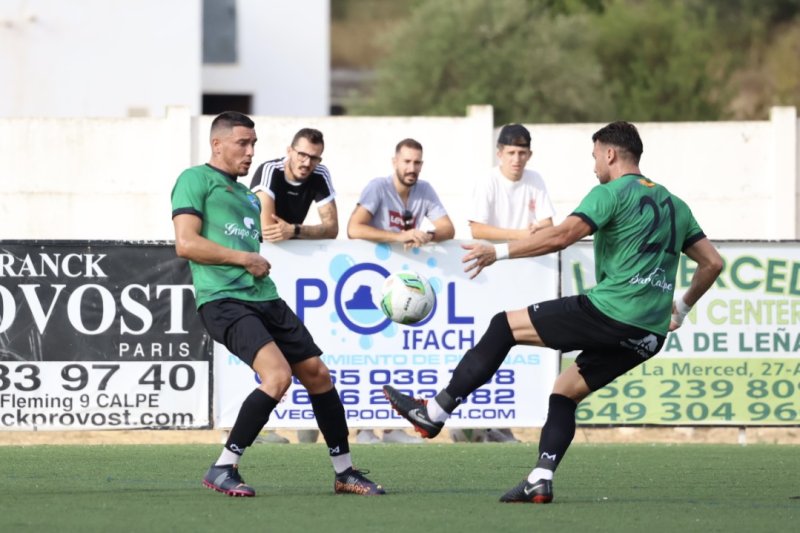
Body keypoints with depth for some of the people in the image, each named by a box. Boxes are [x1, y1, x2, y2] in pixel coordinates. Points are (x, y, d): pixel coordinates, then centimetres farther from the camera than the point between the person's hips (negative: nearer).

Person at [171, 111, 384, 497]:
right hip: (224, 301, -9)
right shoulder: (196, 180, -1)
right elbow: (186, 243, -13)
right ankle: (222, 471, -16)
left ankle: (344, 472, 19)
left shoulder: (247, 196, 25)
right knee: (278, 374, -25)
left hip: (264, 298, 9)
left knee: (317, 373, 6)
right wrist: (243, 258, -11)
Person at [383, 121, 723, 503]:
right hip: (650, 335, 8)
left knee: (505, 326, 5)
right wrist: (682, 307, 33)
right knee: (566, 391, 20)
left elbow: (561, 236, -17)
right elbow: (712, 262, 23)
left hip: (610, 311, -8)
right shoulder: (673, 205, 20)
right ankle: (541, 480, 4)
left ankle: (434, 413, 5)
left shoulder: (612, 194, -3)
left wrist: (498, 252, -13)